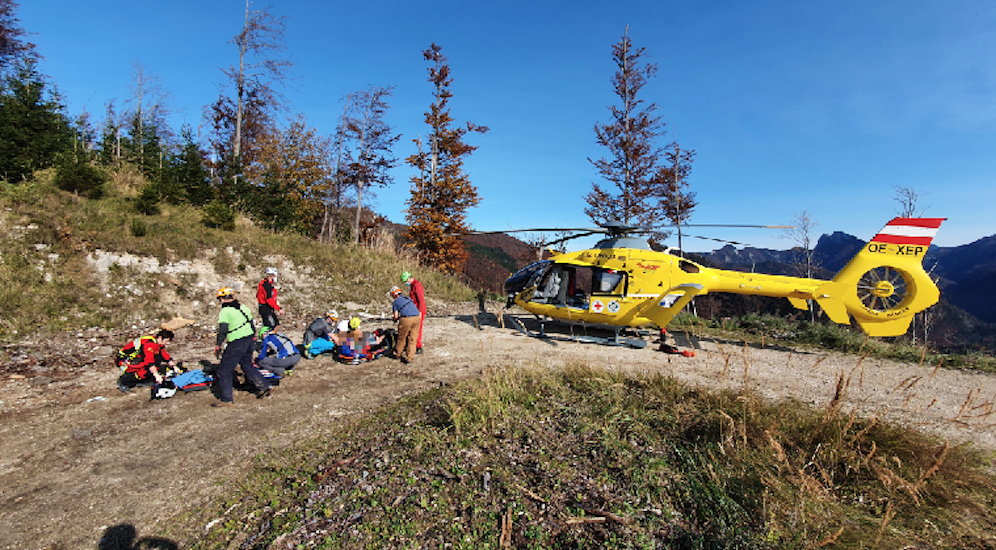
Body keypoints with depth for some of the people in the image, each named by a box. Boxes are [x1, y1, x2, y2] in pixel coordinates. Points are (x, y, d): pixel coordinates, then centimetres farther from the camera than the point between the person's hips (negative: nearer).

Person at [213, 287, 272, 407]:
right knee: (248, 366, 23)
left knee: (224, 371, 5)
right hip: (249, 340, 8)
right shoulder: (243, 307, 11)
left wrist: (217, 346, -9)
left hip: (236, 344, -8)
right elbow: (251, 324, 17)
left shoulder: (225, 311, -11)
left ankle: (226, 400, 9)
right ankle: (264, 387, 23)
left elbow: (222, 332, -17)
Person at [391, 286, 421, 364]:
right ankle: (409, 357, 13)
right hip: (416, 317, 4)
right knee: (412, 339, 12)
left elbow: (396, 316, 7)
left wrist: (395, 320, 28)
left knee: (402, 337, 16)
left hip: (406, 319, -4)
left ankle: (398, 353, 34)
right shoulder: (408, 298, 29)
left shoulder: (395, 302, 13)